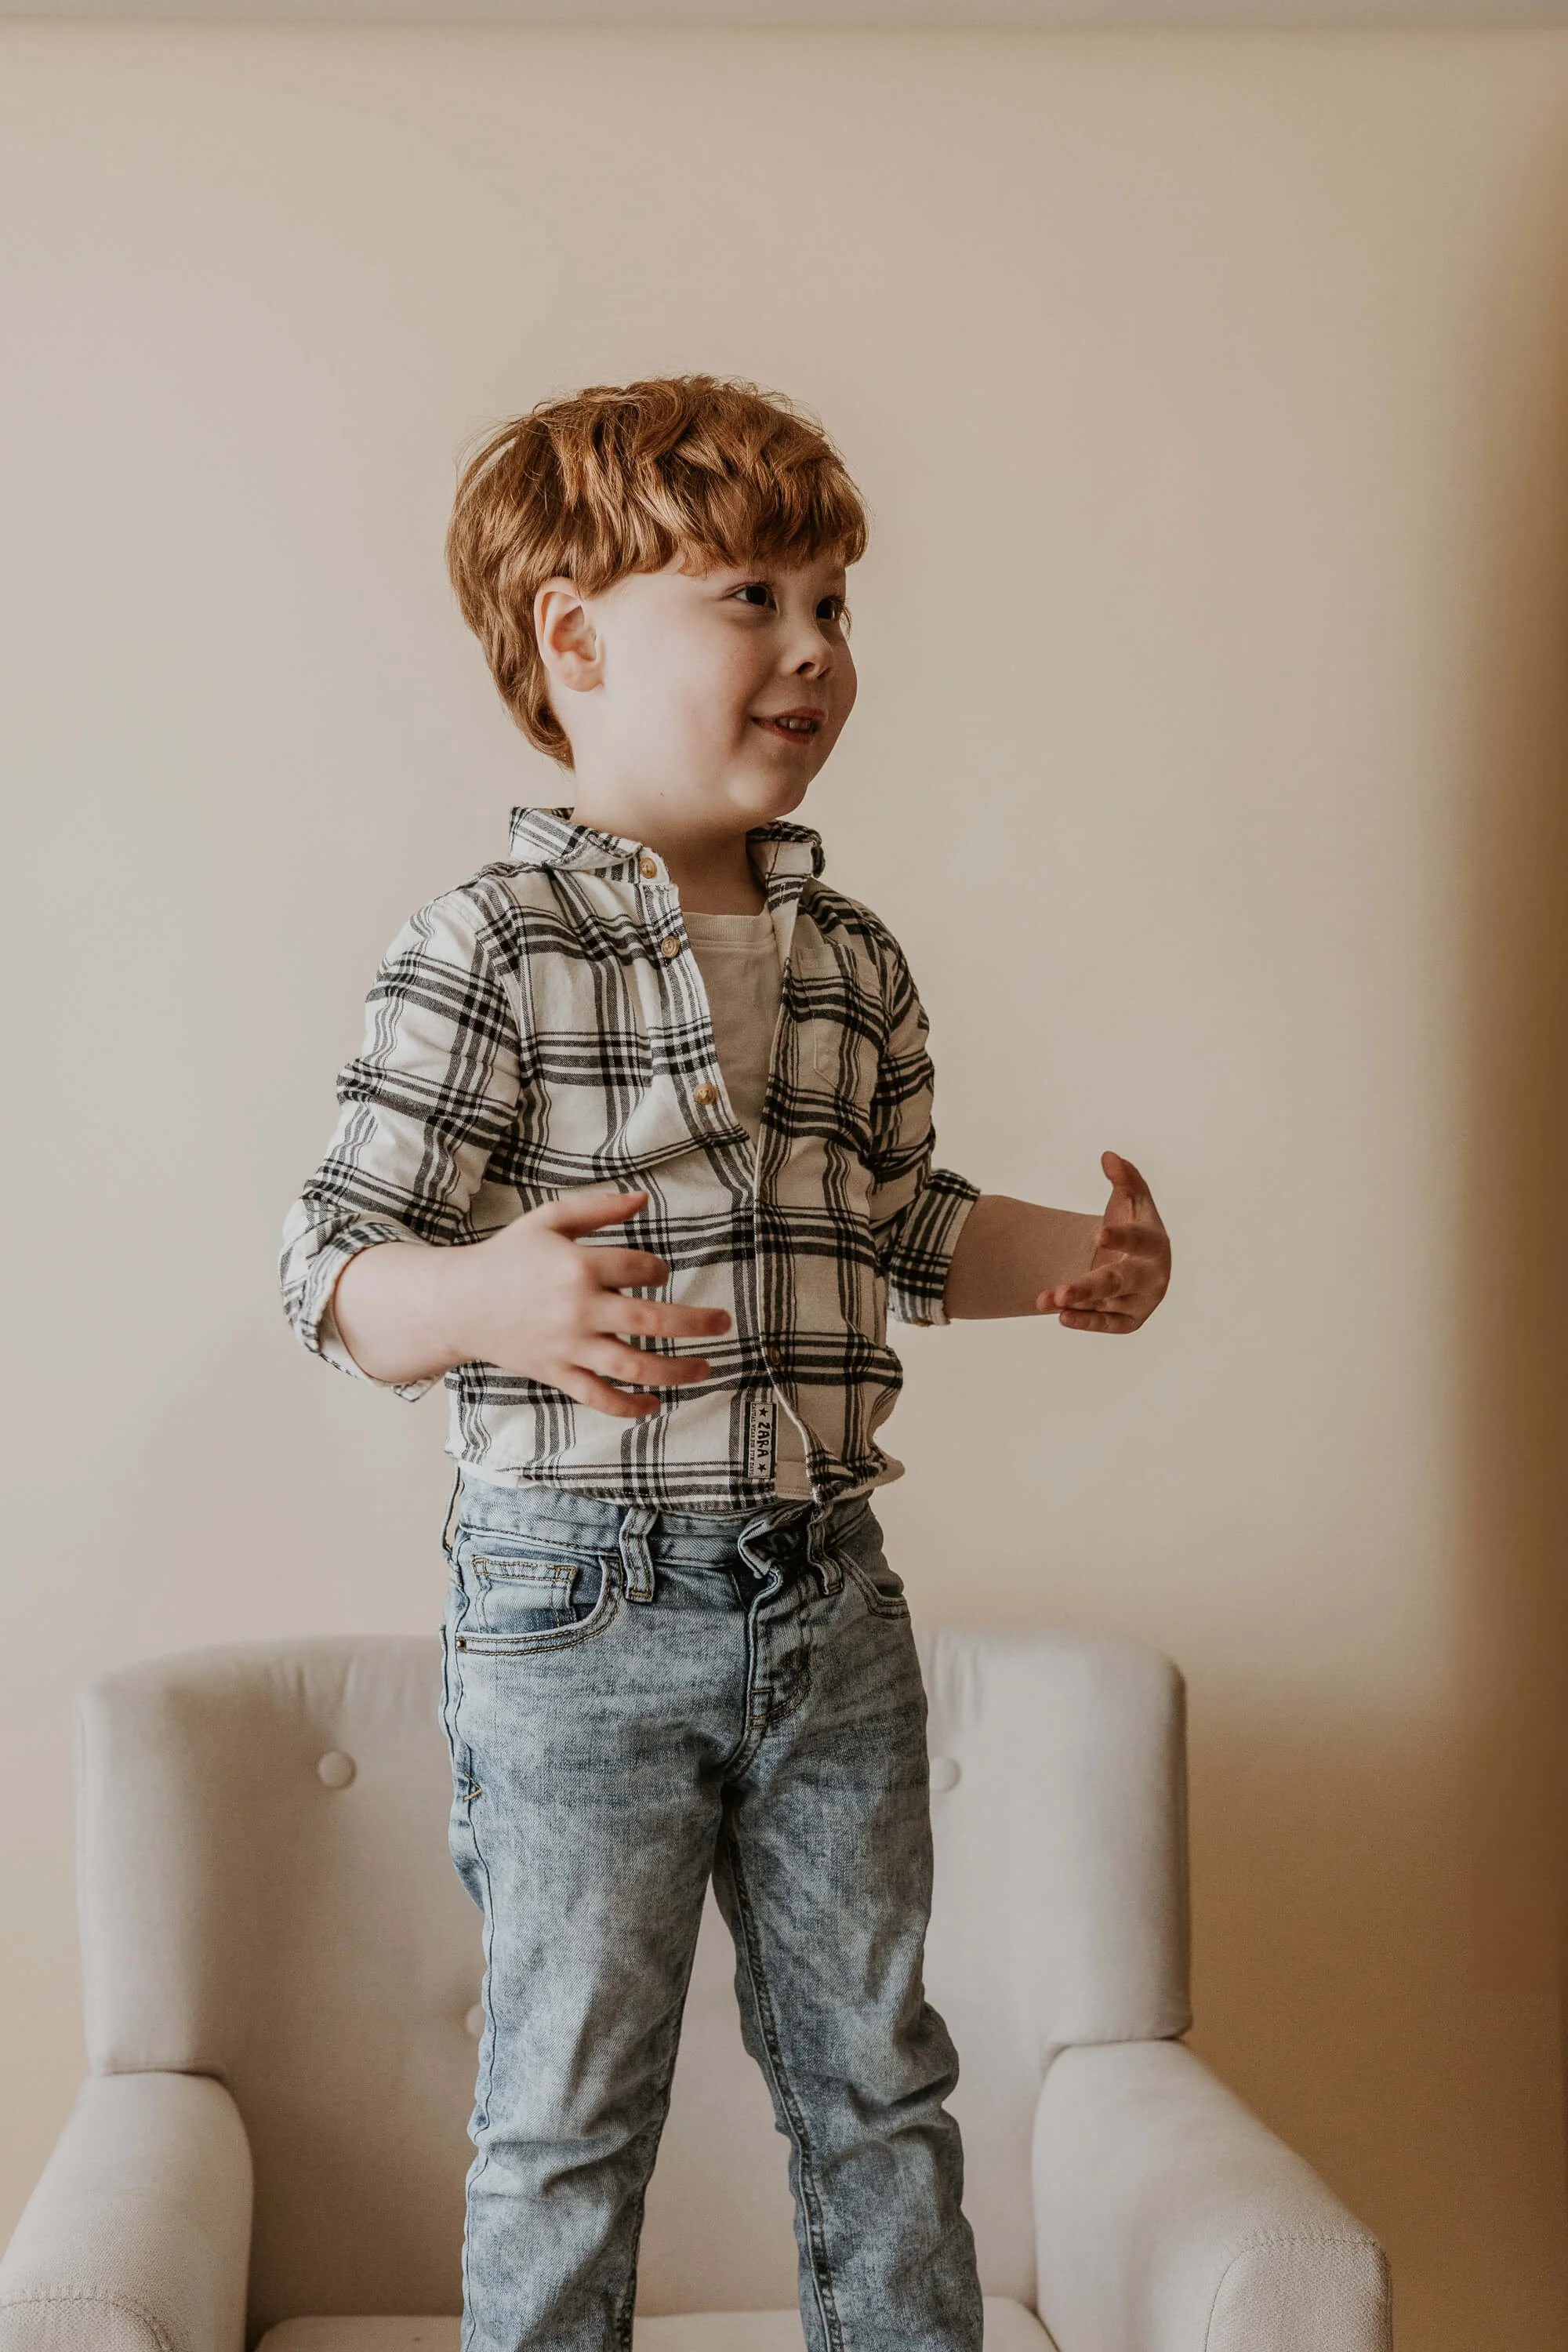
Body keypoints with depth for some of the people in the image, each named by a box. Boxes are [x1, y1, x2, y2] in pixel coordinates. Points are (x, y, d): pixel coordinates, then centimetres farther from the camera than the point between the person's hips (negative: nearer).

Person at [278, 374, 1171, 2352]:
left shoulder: (856, 961, 8)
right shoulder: (488, 950, -12)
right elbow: (341, 1275, -14)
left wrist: (1070, 1255, 7)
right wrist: (493, 1299, -34)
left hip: (828, 1604, 6)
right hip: (580, 1612, -5)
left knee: (878, 2072, 17)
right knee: (570, 2107, 6)